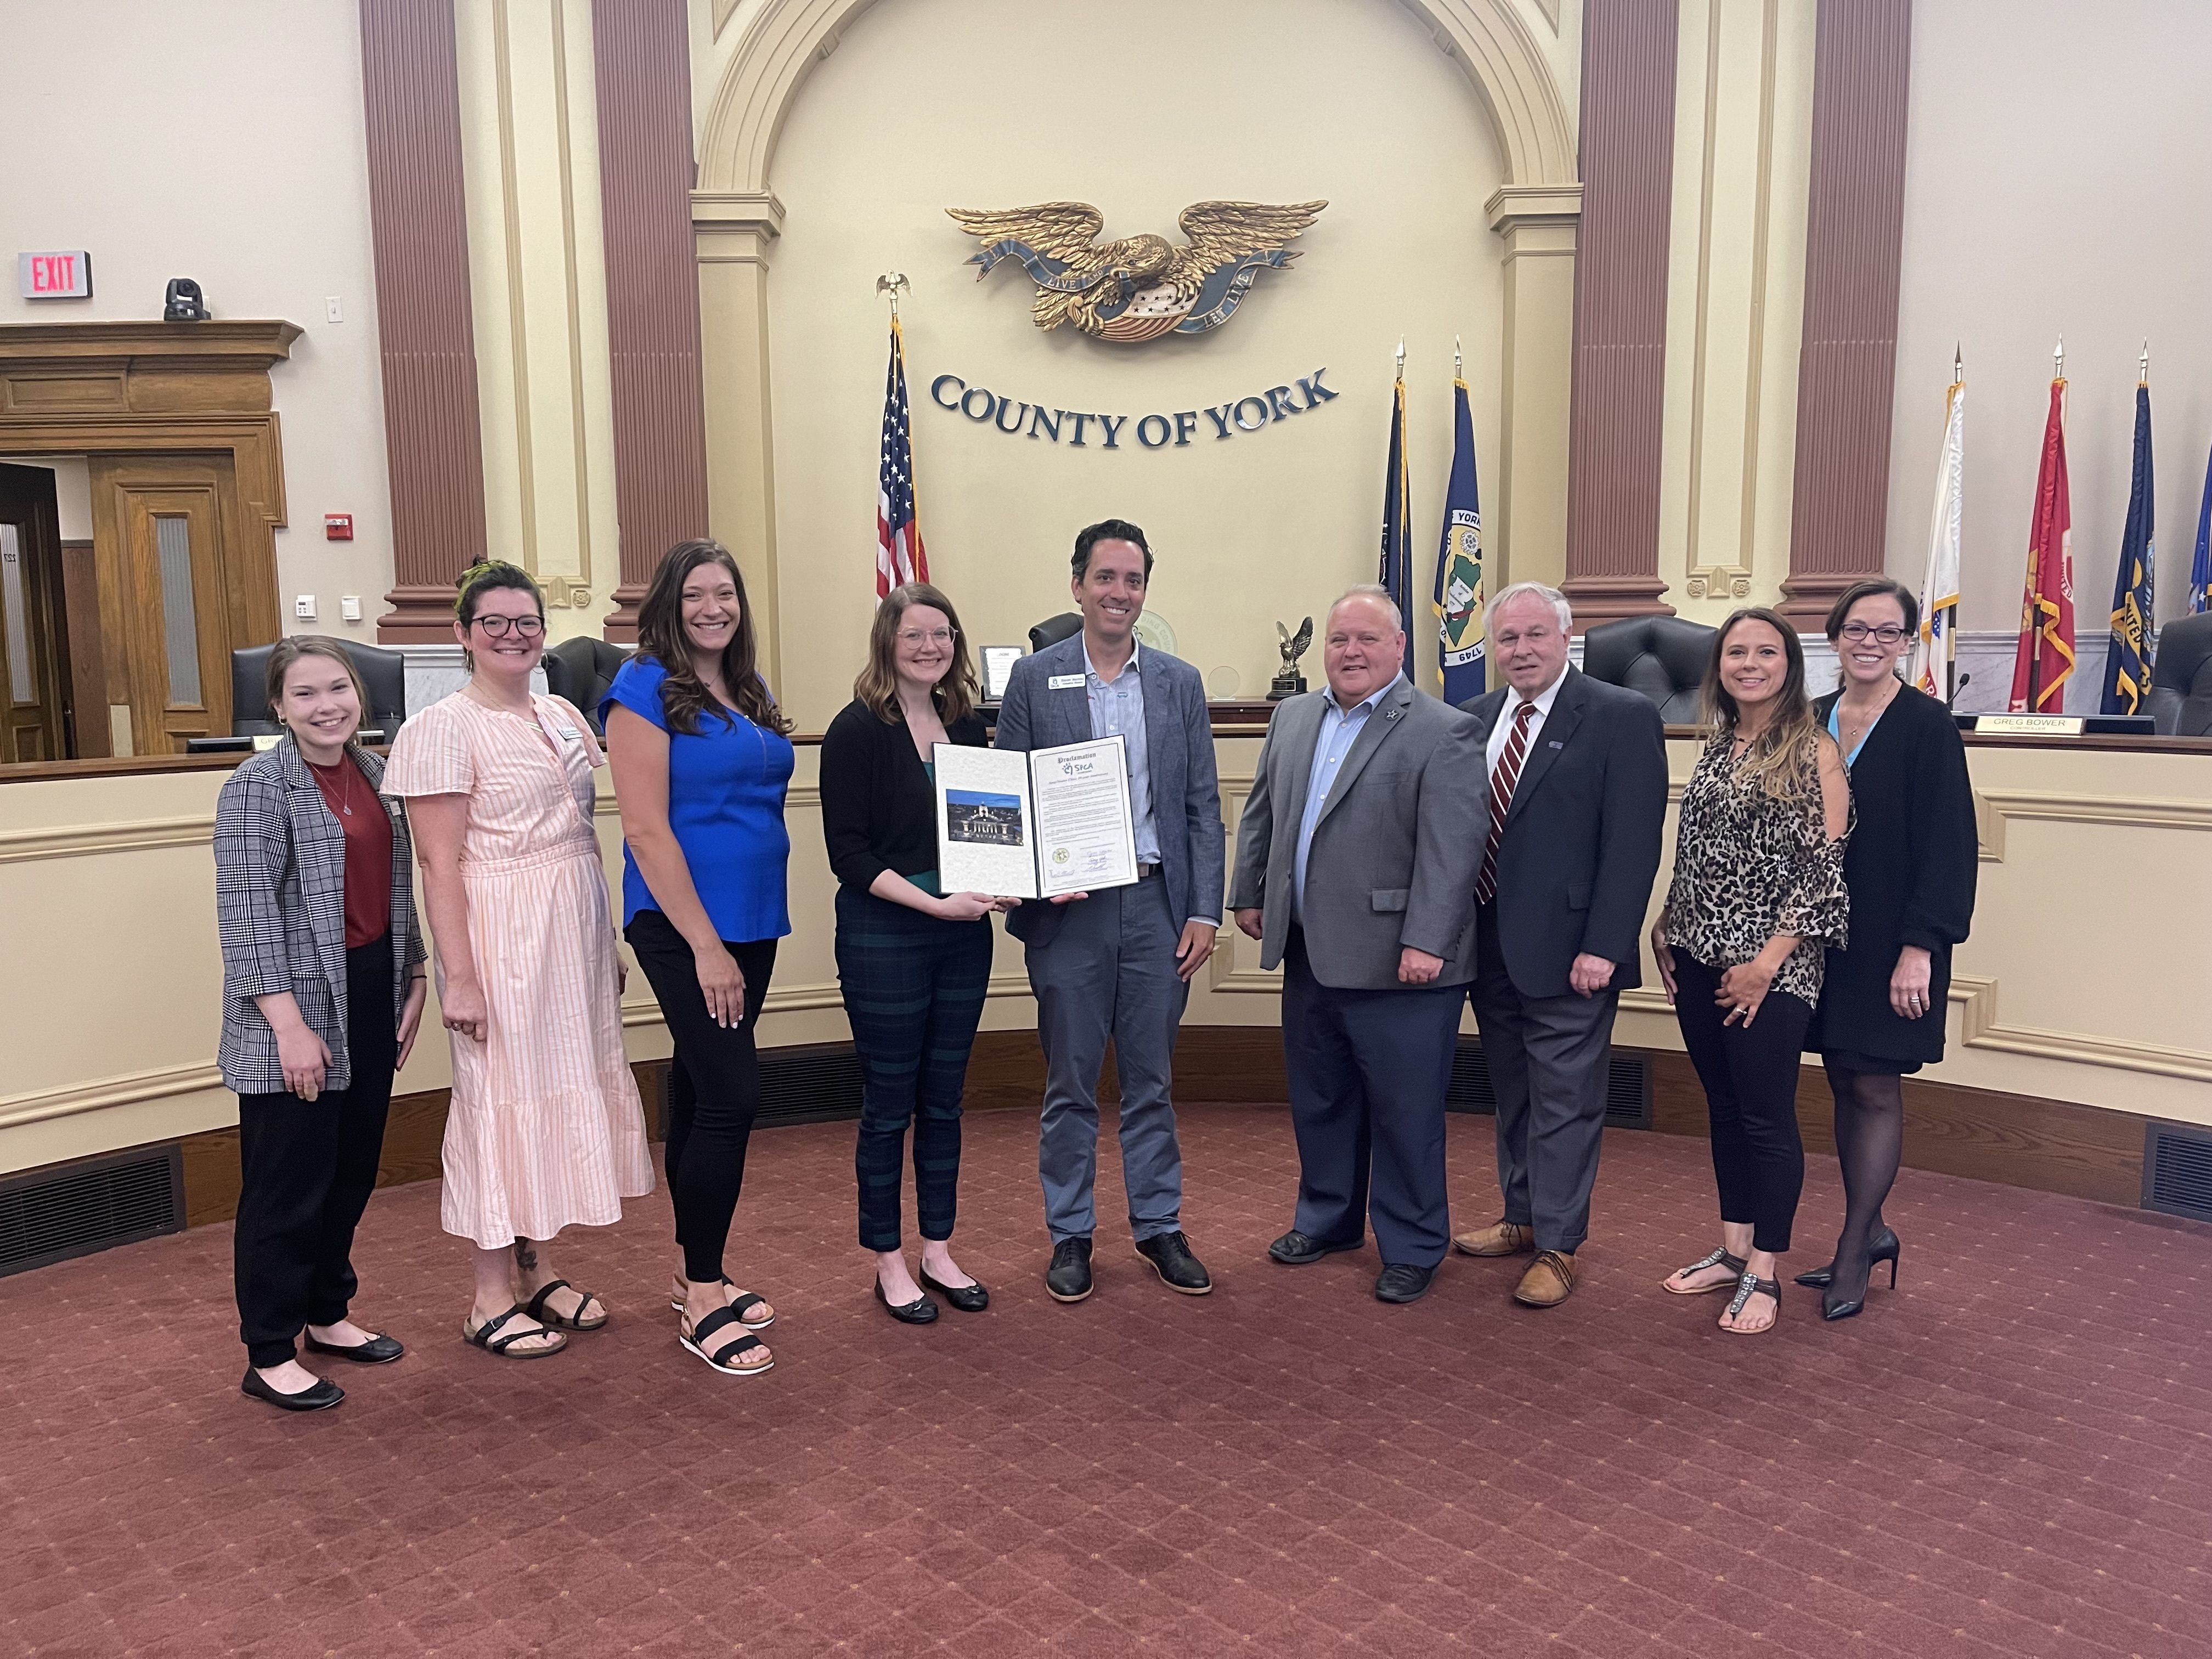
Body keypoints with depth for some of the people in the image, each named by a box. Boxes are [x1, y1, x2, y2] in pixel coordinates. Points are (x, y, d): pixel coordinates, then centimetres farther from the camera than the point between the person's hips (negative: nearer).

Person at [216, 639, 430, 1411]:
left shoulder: (376, 774, 8)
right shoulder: (260, 785, -12)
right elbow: (246, 913, -16)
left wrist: (412, 980, 12)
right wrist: (291, 1025, -19)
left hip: (370, 998, 7)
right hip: (298, 1011, -7)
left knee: (353, 1169, 16)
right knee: (288, 1185, 2)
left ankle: (327, 1314, 34)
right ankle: (269, 1355, 15)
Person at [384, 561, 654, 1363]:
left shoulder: (563, 716, 12)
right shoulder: (443, 730, -10)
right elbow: (440, 865, -14)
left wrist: (608, 939, 15)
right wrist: (459, 976, -18)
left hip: (576, 932, 7)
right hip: (503, 935, -7)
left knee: (566, 1091, 13)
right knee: (501, 1097, 0)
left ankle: (540, 1272, 28)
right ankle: (492, 1298, 14)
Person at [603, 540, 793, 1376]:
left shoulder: (749, 692, 12)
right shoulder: (645, 690, -10)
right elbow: (646, 830, -16)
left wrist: (742, 935, 11)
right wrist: (706, 946, -17)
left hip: (752, 919, 7)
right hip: (681, 924, -7)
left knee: (698, 1092, 15)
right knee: (732, 1096, -8)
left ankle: (696, 1275, 26)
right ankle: (703, 1301, 5)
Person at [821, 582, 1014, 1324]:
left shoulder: (967, 727, 7)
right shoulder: (858, 730, -9)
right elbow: (848, 853, -13)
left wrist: (1009, 885, -7)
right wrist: (933, 902, -22)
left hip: (963, 937, 5)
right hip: (883, 941, -5)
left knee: (943, 1102, 14)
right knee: (888, 1107, 7)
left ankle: (939, 1252, 28)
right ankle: (888, 1263, 22)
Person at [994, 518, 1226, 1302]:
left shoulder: (1180, 683, 7)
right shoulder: (1034, 678, 1)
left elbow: (1203, 807, 6)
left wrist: (1205, 911, -1)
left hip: (1156, 902, 2)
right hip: (1069, 908, -2)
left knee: (1151, 1081, 12)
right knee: (1070, 1084, 8)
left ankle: (1158, 1226, 26)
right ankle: (1070, 1235, 22)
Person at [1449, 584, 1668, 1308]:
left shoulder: (1623, 717, -8)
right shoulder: (1473, 720, 9)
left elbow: (1633, 842, -12)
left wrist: (1603, 946, -17)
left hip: (1568, 951, -6)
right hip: (1490, 948, 6)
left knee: (1565, 1101, 4)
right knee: (1513, 1095, 19)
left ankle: (1558, 1248, 16)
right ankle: (1523, 1217, 35)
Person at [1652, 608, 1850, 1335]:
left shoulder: (1814, 751, -8)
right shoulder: (1715, 748, 11)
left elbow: (1825, 868, -12)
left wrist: (1769, 961, -15)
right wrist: (1667, 931, 8)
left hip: (1769, 967, -6)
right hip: (1698, 957, 6)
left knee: (1767, 1118, 1)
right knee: (1724, 1109, 14)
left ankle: (1763, 1276, 12)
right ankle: (1732, 1252, 26)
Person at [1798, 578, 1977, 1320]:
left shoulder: (1927, 725, -8)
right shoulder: (1810, 721, 7)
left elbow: (1947, 844, -12)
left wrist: (1920, 946, -17)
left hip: (1889, 944, -5)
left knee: (1875, 1092, 2)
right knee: (1844, 1086, 12)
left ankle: (1852, 1255, 12)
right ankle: (1870, 1230, 27)